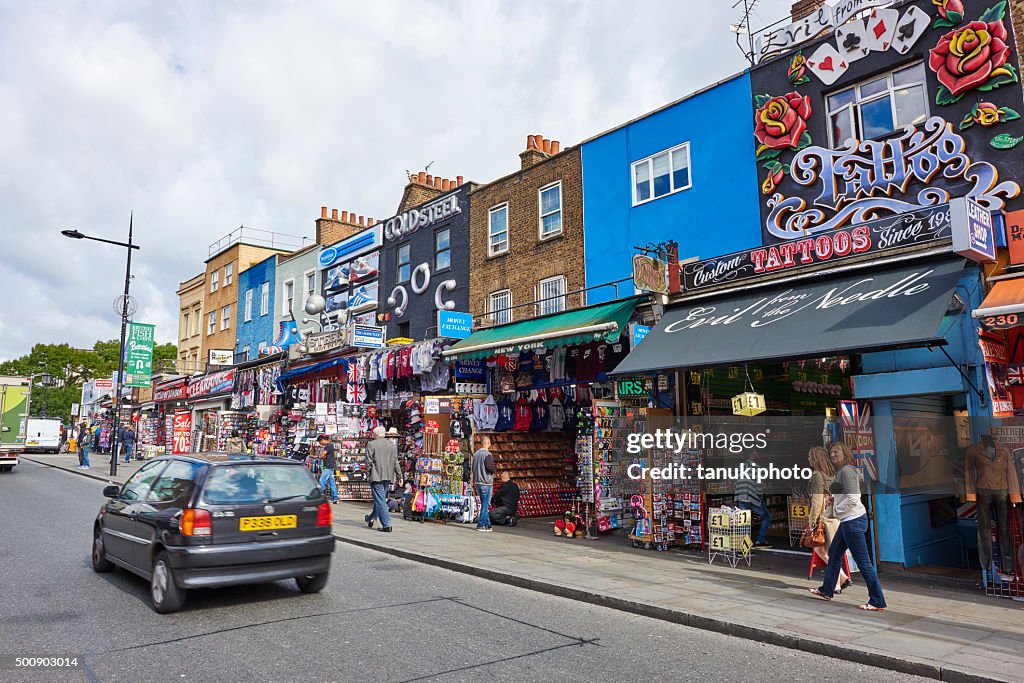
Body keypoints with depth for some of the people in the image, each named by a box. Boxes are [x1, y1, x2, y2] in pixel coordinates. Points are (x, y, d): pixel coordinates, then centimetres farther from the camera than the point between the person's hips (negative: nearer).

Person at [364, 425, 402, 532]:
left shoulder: (371, 444, -7)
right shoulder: (392, 445, 8)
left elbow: (369, 461, -8)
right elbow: (395, 462, 9)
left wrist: (368, 474, 4)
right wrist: (399, 476, 12)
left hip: (376, 476, -6)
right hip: (388, 476, 6)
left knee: (380, 500, -4)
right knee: (380, 498, 19)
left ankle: (386, 525, -7)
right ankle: (372, 517, 36)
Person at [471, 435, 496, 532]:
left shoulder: (476, 454, 10)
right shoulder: (487, 454, -14)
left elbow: (473, 468, 14)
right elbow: (490, 467, -20)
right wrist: (495, 468, 0)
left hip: (477, 482, 8)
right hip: (486, 483, -8)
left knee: (484, 504, 15)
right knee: (485, 504, -2)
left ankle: (487, 524, 18)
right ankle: (481, 525, -1)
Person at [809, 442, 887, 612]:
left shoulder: (847, 471, -17)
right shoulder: (841, 471, 14)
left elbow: (852, 498, -24)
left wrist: (837, 509, -11)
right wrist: (834, 500, 6)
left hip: (853, 521, -11)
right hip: (848, 521, 11)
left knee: (863, 562, -4)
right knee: (834, 554, 20)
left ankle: (878, 602, 3)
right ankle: (826, 591, 32)